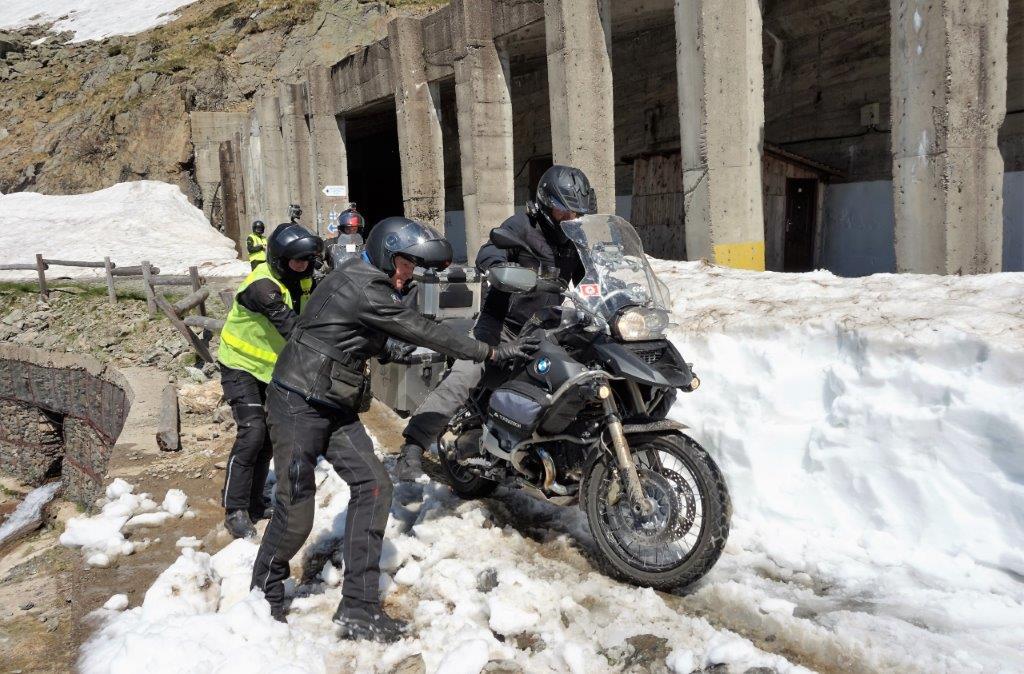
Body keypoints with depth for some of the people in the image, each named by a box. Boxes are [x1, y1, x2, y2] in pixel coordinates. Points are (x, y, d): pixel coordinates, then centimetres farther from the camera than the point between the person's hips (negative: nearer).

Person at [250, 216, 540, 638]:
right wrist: (492, 353, -15)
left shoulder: (369, 283, 11)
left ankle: (358, 608, 1)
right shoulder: (361, 288, -20)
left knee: (373, 486, -2)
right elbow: (423, 331, -20)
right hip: (298, 403, -9)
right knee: (296, 512, -6)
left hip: (335, 407, 9)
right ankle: (266, 594, 23)